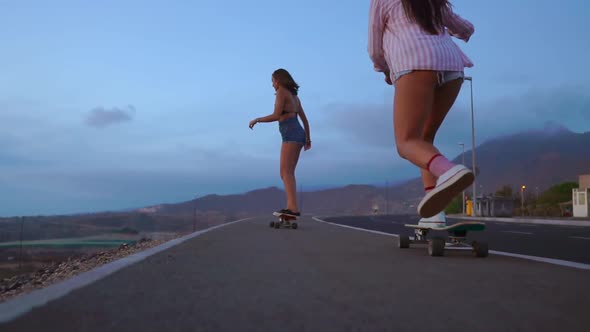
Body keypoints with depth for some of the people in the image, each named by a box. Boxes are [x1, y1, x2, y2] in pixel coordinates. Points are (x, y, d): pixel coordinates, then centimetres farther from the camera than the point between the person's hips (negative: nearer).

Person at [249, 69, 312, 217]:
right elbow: (304, 119, 26)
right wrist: (308, 139, 34)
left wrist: (256, 120, 2)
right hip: (297, 135, 9)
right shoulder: (294, 96, 23)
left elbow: (276, 116, -14)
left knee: (286, 172, -16)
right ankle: (291, 207, 1)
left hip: (291, 135, -9)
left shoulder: (281, 92, -4)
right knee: (287, 173, 7)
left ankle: (293, 208, -26)